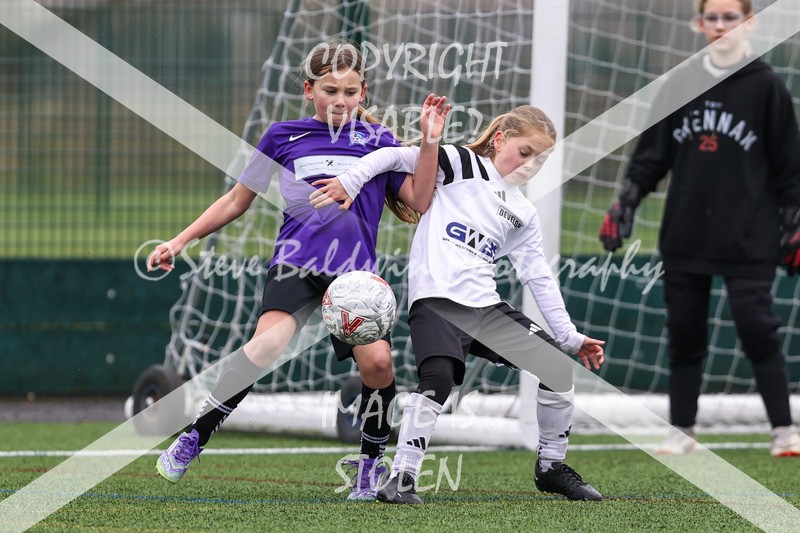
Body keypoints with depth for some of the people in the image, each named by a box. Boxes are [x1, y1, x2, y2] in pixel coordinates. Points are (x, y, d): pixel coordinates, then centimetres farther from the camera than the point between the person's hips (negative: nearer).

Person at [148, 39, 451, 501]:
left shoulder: (377, 140, 11)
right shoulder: (284, 136, 10)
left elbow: (419, 201, 4)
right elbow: (238, 200, 19)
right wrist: (180, 241, 17)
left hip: (354, 272, 1)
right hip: (295, 264, -1)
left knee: (378, 359, -20)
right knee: (270, 344, -29)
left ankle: (372, 463, 5)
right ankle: (193, 439, -19)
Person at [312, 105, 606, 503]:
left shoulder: (524, 215, 20)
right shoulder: (461, 164, 4)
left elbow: (539, 277, 21)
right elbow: (396, 156, -3)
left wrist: (570, 336, 17)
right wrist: (350, 182, -16)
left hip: (486, 306, 6)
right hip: (435, 300, -6)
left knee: (559, 368, -2)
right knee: (439, 377, -30)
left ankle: (551, 467, 16)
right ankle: (401, 479, -23)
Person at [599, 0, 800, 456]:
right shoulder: (679, 85, 8)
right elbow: (651, 155, 12)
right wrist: (624, 206, 5)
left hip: (748, 241, -3)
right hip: (685, 238, 3)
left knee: (758, 330, -8)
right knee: (684, 333, 6)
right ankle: (682, 430, 16)